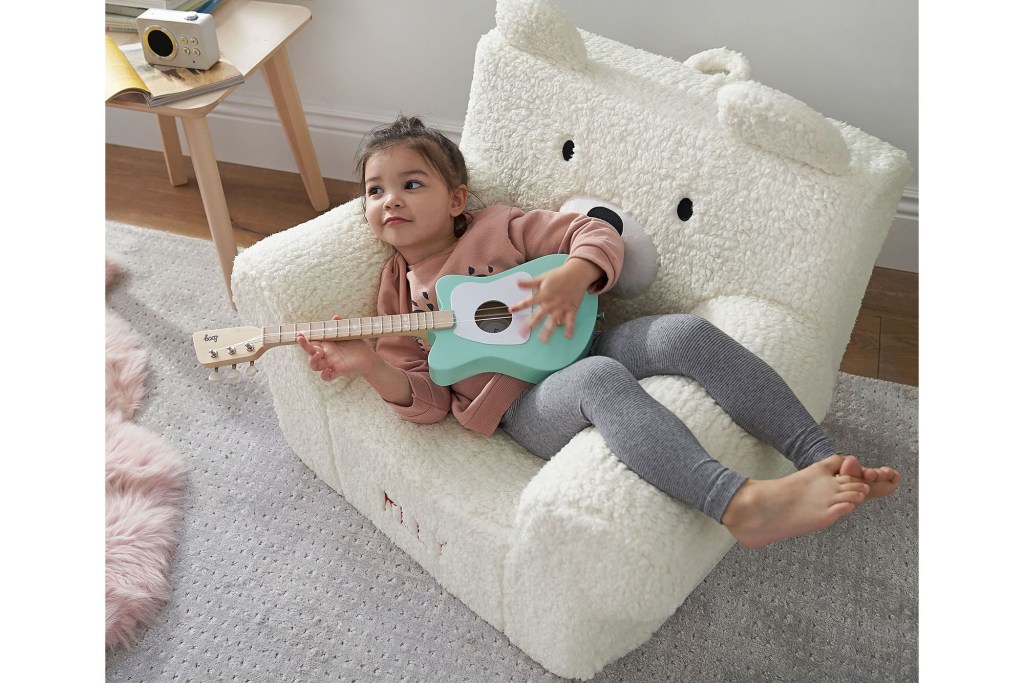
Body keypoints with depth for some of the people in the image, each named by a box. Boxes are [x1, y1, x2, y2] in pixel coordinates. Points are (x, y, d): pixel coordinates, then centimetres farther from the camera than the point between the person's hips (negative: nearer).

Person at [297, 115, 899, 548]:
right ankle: (739, 503, -50)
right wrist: (368, 364, -12)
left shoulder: (498, 227, 14)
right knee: (598, 379, -37)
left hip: (576, 345, 3)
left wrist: (573, 276, -15)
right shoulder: (396, 294, 14)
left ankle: (823, 459, -21)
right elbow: (426, 399, 7)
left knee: (686, 333, -24)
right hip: (524, 404, -3)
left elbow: (599, 234, 7)